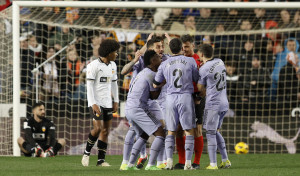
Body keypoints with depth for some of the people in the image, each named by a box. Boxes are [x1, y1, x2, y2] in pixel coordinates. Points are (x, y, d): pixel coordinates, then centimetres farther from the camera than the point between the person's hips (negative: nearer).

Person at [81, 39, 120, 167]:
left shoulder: (112, 65, 12)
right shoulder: (94, 65, -11)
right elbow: (89, 85, -13)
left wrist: (116, 101, 16)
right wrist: (93, 104, -18)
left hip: (107, 103, 7)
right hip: (96, 102, -7)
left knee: (106, 130, 3)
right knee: (98, 128, -16)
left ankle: (101, 159, 6)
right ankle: (87, 153, 4)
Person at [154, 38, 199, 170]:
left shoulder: (164, 65, 5)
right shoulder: (190, 62, -1)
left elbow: (156, 84, 12)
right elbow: (196, 80, 10)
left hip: (170, 98, 2)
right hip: (186, 97, -2)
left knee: (171, 131, 10)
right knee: (189, 131, 3)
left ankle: (169, 160, -3)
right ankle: (188, 162, -5)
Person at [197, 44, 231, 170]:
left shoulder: (203, 69, -13)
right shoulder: (220, 62, 8)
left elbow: (200, 88, -4)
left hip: (213, 104, -7)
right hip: (224, 103, 7)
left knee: (210, 133, -1)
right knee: (215, 131, 19)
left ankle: (213, 164, -4)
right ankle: (225, 160, 18)